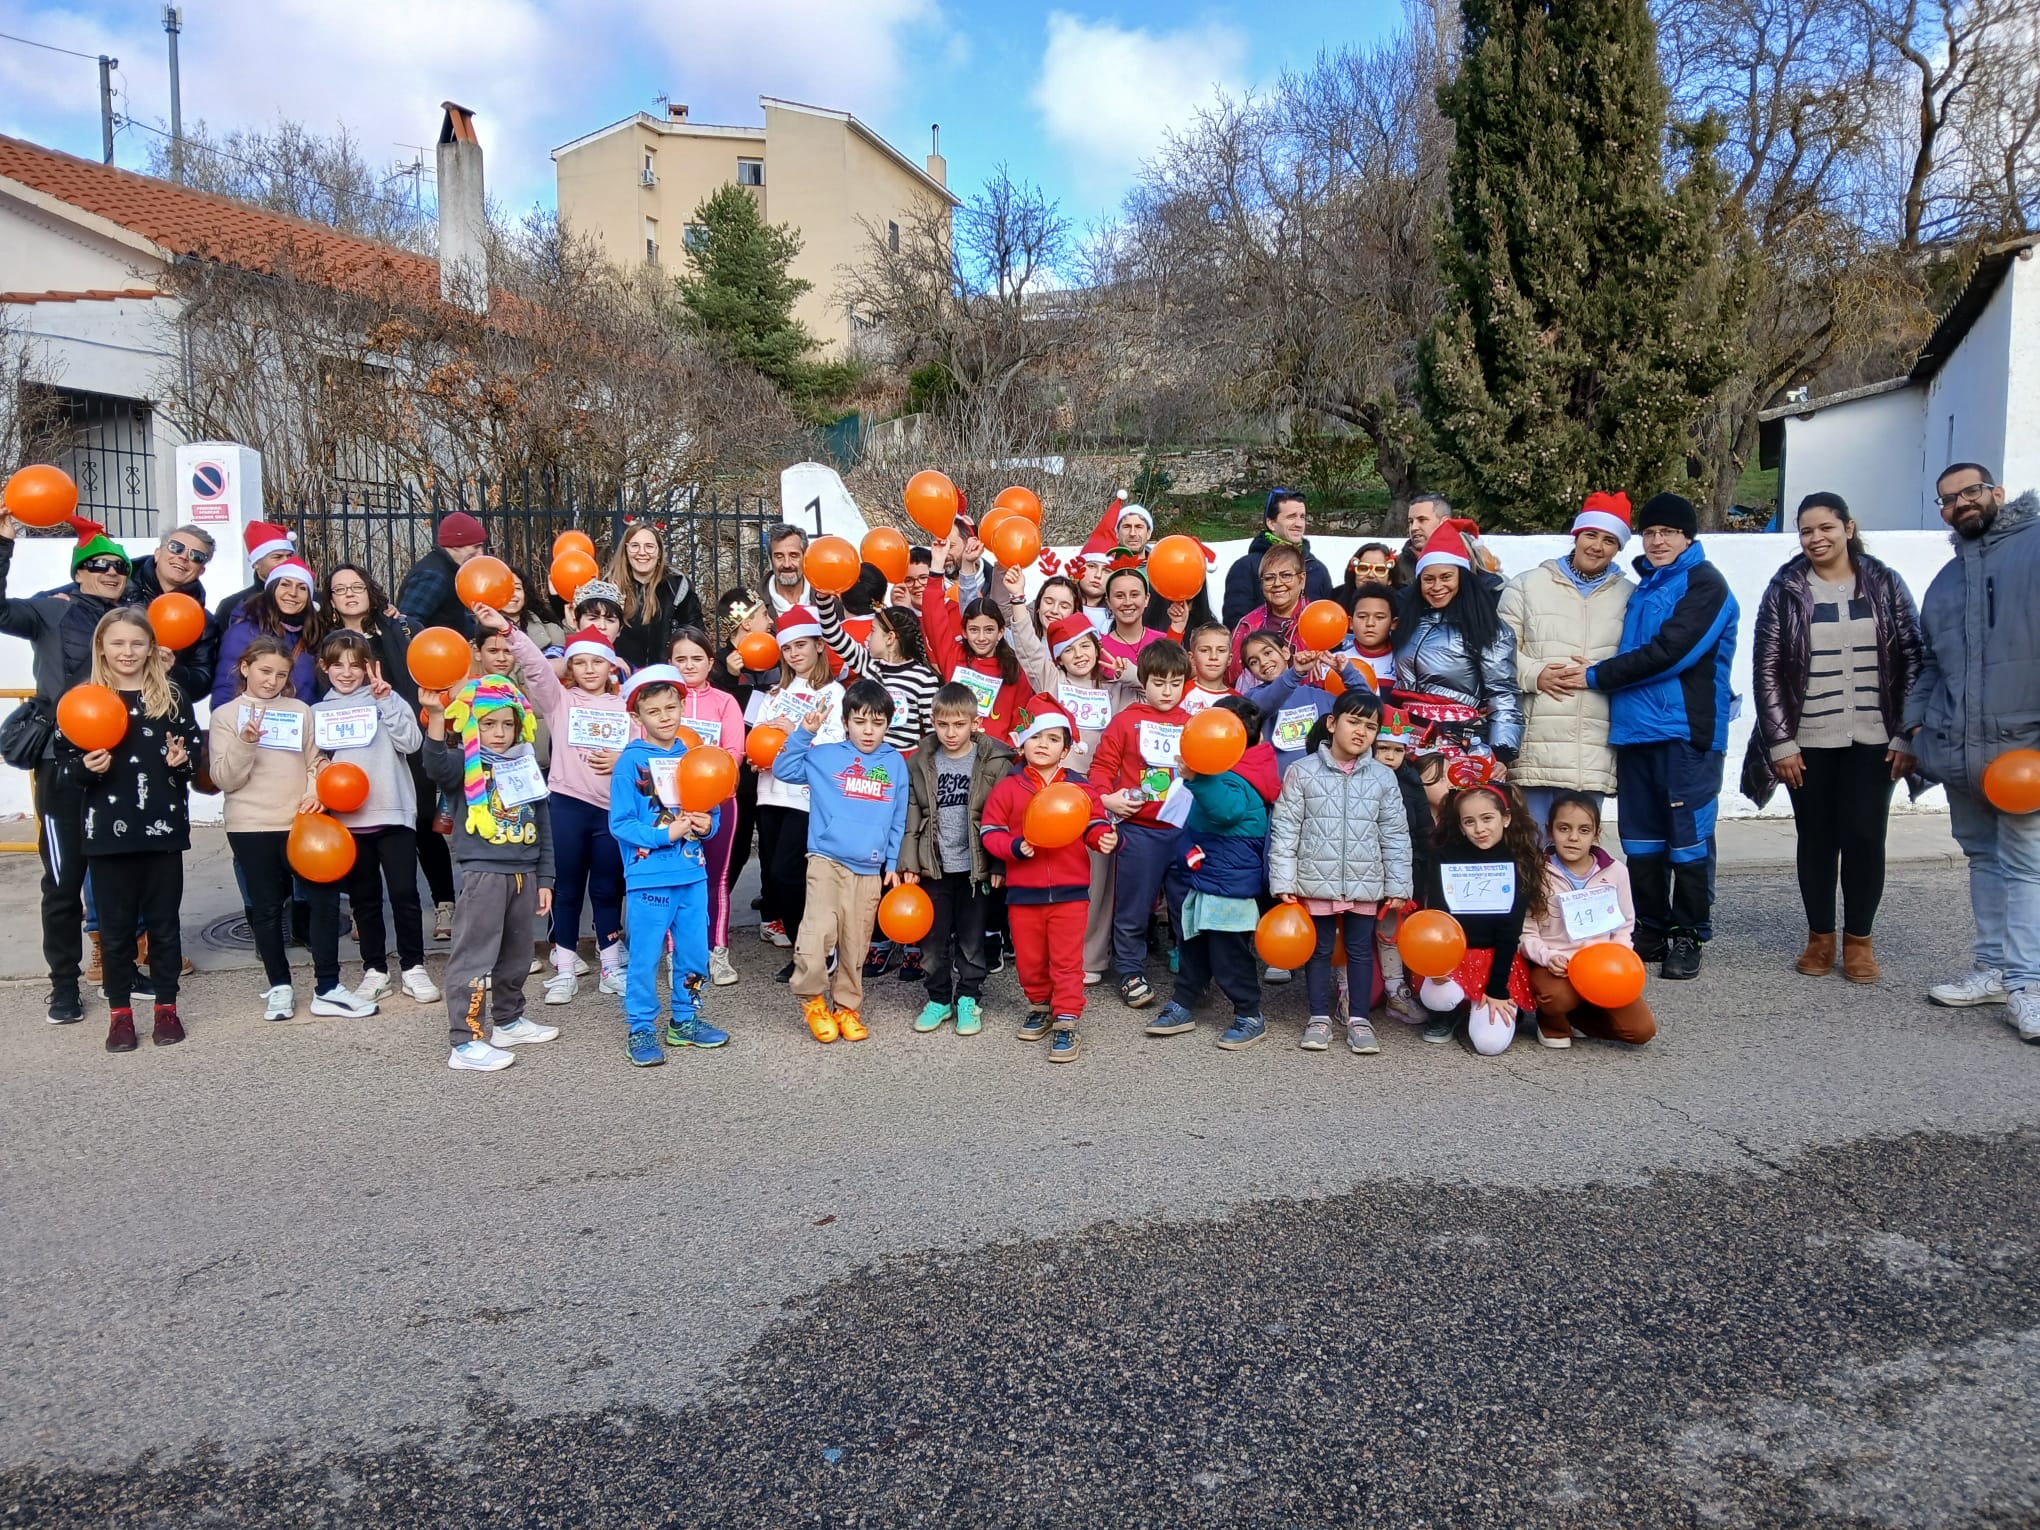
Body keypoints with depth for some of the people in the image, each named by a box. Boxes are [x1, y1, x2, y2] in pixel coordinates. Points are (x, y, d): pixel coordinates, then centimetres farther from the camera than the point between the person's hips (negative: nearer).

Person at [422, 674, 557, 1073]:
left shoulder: (527, 767, 12)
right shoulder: (466, 764, -5)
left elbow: (543, 829, 15)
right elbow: (437, 768, -32)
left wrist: (544, 880, 13)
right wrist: (436, 717, -45)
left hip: (524, 874, 7)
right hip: (482, 873, -6)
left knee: (516, 957, 18)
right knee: (474, 956, -7)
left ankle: (508, 1021, 35)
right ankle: (464, 1041, -3)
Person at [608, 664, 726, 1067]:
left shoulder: (692, 756, 7)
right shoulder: (631, 761, -8)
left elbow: (712, 809, 14)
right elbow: (620, 824, -10)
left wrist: (707, 825, -8)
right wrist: (666, 833, -19)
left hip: (693, 874, 5)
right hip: (649, 877, -5)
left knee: (694, 952, 14)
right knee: (645, 956, 2)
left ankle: (685, 1019, 29)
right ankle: (640, 1029, 16)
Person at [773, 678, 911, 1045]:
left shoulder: (895, 764, 7)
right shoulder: (826, 755, 2)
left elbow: (898, 821, 12)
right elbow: (783, 769, 3)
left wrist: (893, 864, 11)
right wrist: (803, 733, -5)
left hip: (870, 869, 3)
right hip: (827, 861, -2)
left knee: (855, 946, 10)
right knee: (818, 932, -18)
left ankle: (847, 1007, 25)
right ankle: (813, 1001, 3)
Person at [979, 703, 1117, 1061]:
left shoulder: (1080, 788, 1)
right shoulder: (1007, 789, -1)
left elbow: (1094, 826, 4)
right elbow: (990, 832, 0)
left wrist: (1106, 839, -18)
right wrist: (1014, 847, -17)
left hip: (1069, 890, -1)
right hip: (1023, 891, 1)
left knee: (1066, 960, 1)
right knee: (1028, 959, 13)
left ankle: (1067, 1022, 7)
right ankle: (1040, 1005, 35)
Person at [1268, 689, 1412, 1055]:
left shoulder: (1384, 778, 1)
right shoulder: (1303, 773, -5)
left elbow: (1395, 836, 5)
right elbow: (1285, 829, -4)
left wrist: (1398, 885, 3)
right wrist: (1283, 881, -8)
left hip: (1365, 884, 2)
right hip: (1317, 881, -1)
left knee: (1361, 950, 11)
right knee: (1319, 949, 11)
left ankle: (1358, 1018, 23)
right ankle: (1320, 1017, 22)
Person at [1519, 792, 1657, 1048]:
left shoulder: (1615, 871, 1)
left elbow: (1624, 926, 10)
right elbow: (1526, 932, -5)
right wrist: (1547, 957, -23)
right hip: (1553, 967, -3)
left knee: (1642, 1029, -12)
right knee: (1558, 996, -38)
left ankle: (1576, 1015, 14)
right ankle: (1552, 1021, 1)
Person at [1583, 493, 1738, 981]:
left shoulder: (1704, 584, -5)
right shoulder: (1645, 587, 19)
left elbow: (1667, 653, -16)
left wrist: (1597, 675, -12)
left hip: (1688, 730, -7)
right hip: (1636, 729, 7)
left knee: (1688, 837, -2)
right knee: (1641, 836, 10)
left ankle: (1687, 937, 7)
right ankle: (1650, 930, 20)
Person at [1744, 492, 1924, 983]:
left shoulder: (1885, 585, 4)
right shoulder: (1785, 591, 2)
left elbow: (1912, 662, 4)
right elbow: (1766, 670, 0)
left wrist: (1907, 738, -2)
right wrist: (1780, 743, -5)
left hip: (1872, 741, 0)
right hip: (1809, 743, 0)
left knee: (1864, 836, -2)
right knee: (1816, 839, 6)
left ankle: (1858, 938, 15)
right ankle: (1820, 937, 21)